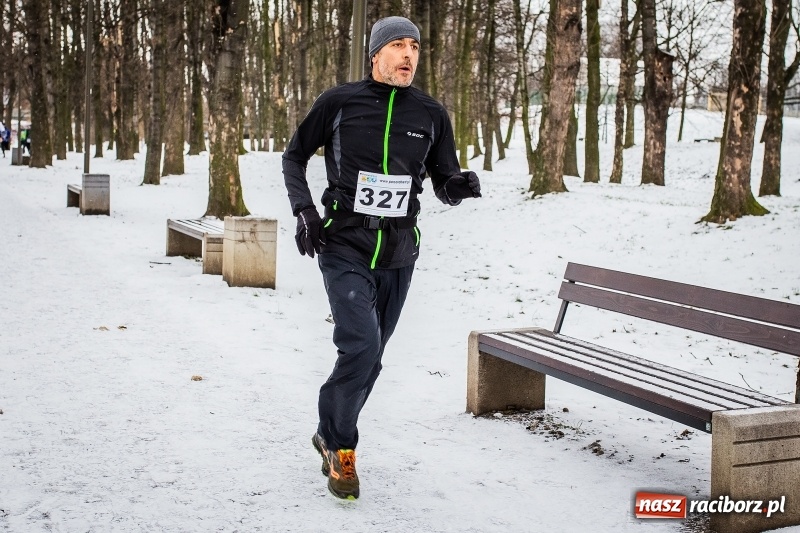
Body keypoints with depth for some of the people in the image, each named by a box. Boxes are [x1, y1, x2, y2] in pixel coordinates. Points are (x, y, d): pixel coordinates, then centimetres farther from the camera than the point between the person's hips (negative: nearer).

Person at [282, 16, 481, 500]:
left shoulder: (431, 114, 3)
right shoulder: (339, 102, -3)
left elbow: (445, 185, 9)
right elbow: (294, 156, 9)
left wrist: (461, 185, -15)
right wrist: (305, 210, -6)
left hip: (398, 255, 4)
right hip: (344, 247, -3)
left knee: (370, 356, 13)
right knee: (361, 346, -18)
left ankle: (331, 434, 37)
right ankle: (340, 447, 5)